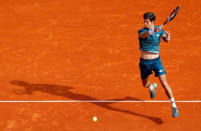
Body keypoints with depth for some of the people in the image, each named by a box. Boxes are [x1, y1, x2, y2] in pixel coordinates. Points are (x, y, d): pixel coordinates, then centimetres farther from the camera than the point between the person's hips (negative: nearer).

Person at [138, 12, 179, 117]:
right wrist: (153, 31, -56)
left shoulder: (159, 29, -3)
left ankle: (174, 106, -10)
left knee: (164, 83, -15)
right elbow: (144, 35, -36)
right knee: (145, 84, 18)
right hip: (144, 62, 1)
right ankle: (152, 87, 57)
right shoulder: (141, 31, -10)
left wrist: (168, 36, -11)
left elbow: (166, 40, 15)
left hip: (156, 61, -1)